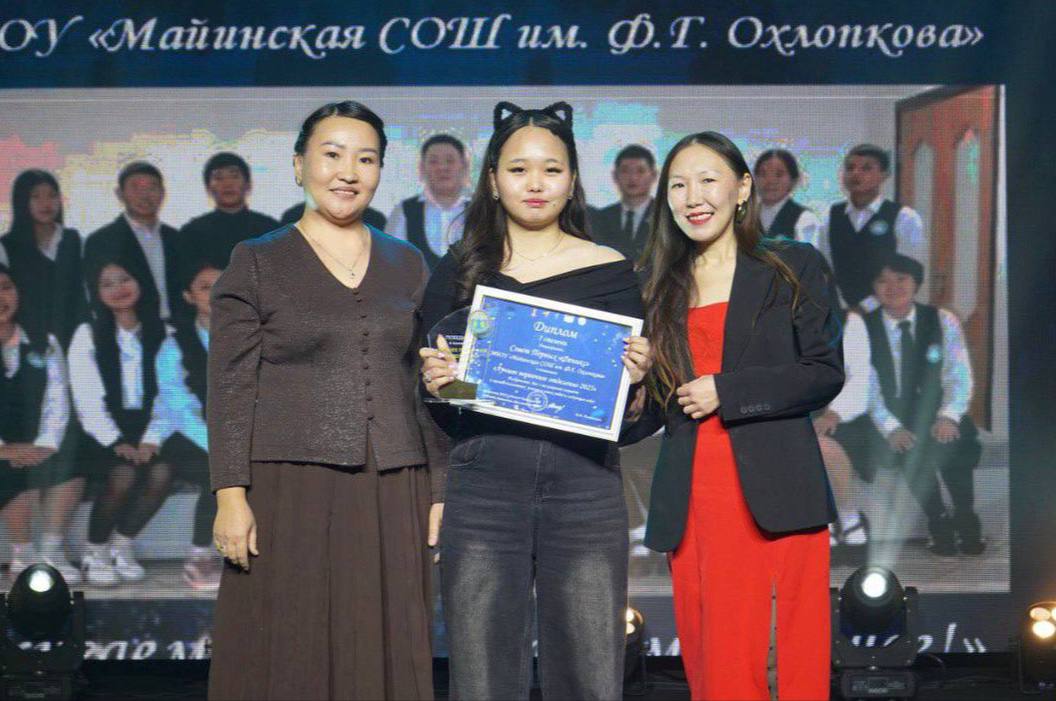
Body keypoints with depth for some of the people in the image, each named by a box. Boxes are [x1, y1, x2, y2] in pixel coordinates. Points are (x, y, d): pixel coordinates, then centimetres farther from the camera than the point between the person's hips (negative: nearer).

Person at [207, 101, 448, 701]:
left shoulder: (408, 266, 12)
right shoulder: (257, 263, 4)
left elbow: (429, 389, 13)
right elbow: (230, 389, -1)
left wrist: (440, 494, 7)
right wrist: (230, 495, -9)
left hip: (392, 496, 3)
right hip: (290, 493, -3)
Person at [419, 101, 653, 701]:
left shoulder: (611, 271, 8)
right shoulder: (460, 271, 10)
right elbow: (432, 396, 13)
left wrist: (635, 375, -11)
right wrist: (433, 381, -9)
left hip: (584, 488, 0)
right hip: (483, 488, 1)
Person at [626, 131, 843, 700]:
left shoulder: (794, 268, 7)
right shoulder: (662, 289, 17)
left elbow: (825, 373, -3)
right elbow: (649, 412, 16)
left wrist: (725, 391, -9)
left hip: (776, 497, -3)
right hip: (691, 503, 3)